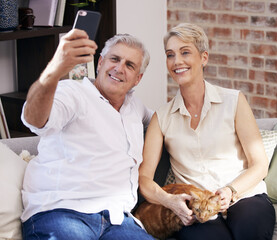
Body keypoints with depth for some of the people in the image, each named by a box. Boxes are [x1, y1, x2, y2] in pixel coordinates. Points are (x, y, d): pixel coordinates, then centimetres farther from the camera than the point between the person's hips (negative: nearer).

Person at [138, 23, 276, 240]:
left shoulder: (234, 101, 7)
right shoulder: (162, 117, 11)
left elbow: (259, 165, 5)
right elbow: (143, 177, 3)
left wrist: (230, 191, -14)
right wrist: (170, 200, -17)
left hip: (245, 197, 1)